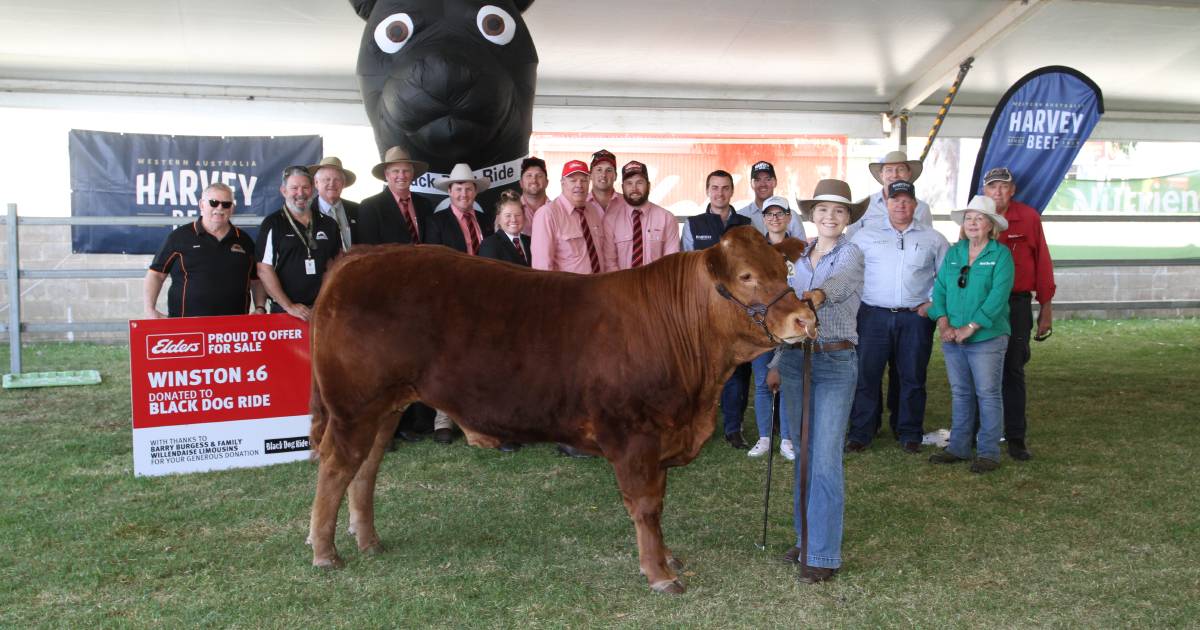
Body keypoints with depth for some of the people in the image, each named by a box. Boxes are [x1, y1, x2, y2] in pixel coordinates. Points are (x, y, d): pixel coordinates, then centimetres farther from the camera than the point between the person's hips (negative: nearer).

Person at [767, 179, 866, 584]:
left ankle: (824, 555, 0)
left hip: (835, 362, -6)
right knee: (802, 454, 12)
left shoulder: (850, 254, -3)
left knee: (825, 458, -8)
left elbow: (842, 280, -28)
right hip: (795, 359, 6)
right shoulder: (800, 258, 13)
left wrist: (818, 293, -49)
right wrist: (777, 364, 16)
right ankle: (805, 537, 26)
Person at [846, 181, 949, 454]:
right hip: (873, 316, 0)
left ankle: (910, 434, 18)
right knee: (866, 375, -1)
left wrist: (933, 302, 1)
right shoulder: (865, 235, 9)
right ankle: (860, 432, 9)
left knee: (913, 377, 6)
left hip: (916, 318, 1)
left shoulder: (933, 239, 10)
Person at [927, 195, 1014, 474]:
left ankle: (988, 452, 11)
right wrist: (943, 324, -8)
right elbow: (940, 289, 6)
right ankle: (958, 447, 22)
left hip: (987, 338, -5)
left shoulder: (1001, 255, -5)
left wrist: (970, 328, -18)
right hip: (952, 339, 5)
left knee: (988, 394, 2)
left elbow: (998, 296, -14)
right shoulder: (953, 253, 10)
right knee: (960, 393, 13)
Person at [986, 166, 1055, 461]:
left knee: (1013, 370, 3)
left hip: (1017, 304, -1)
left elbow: (1042, 262, 2)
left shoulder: (1028, 218, 0)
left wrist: (1046, 306, 3)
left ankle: (1015, 438, 9)